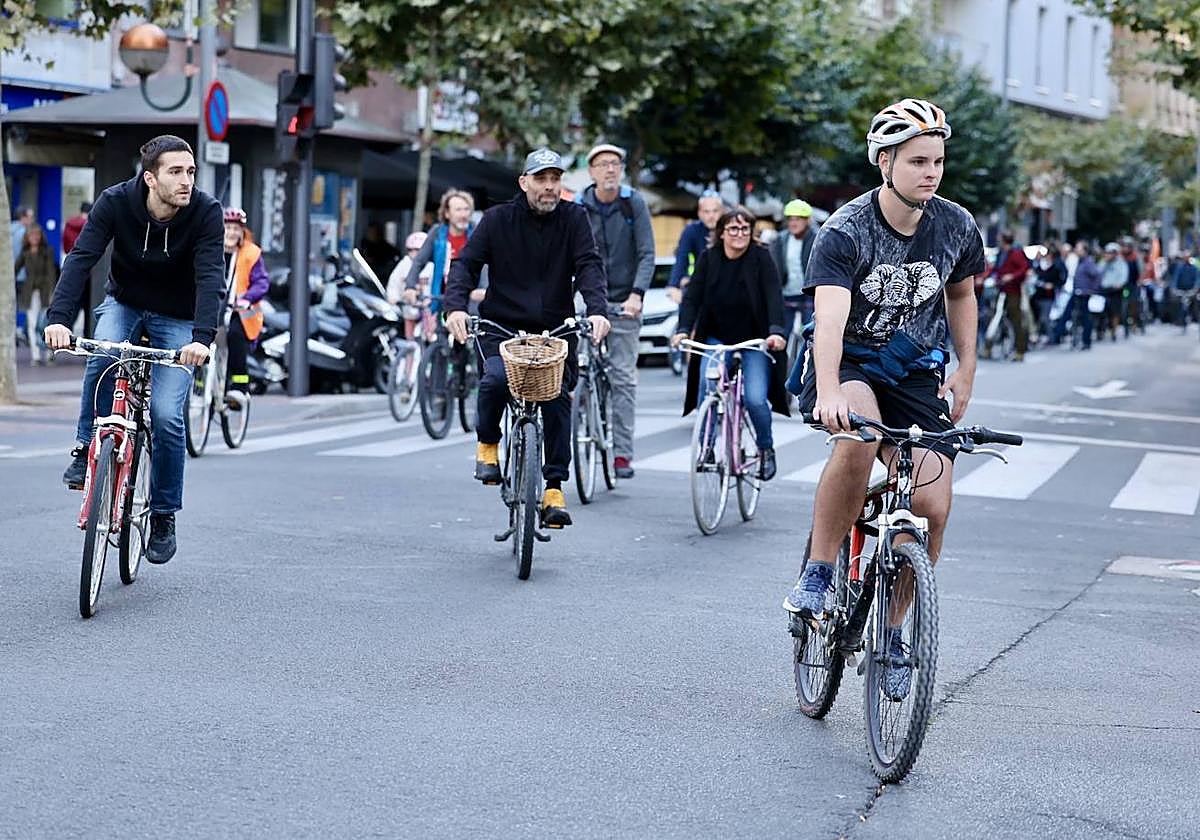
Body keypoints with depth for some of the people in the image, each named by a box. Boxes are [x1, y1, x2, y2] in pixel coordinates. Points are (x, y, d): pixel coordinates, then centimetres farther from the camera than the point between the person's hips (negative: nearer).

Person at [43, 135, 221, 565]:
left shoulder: (206, 212, -23)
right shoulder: (116, 202, -21)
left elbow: (210, 276, -32)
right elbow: (82, 257, -29)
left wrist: (202, 336, -48)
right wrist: (59, 316, -44)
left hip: (176, 319, -1)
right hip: (123, 303, 1)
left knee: (166, 416, -14)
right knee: (103, 355, -34)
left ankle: (164, 515, 5)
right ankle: (87, 448, -13)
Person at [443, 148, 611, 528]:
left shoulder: (573, 218, 2)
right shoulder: (498, 219, 1)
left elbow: (589, 265, -8)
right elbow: (466, 264, -3)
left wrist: (597, 310, -25)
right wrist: (456, 307, -22)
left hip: (555, 329, 1)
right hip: (501, 325, -1)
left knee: (557, 398, -10)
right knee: (496, 378, -27)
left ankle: (554, 487, -2)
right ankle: (488, 444, 1)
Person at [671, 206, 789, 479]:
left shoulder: (761, 258, -9)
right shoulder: (708, 259, -2)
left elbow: (774, 296, -19)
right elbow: (692, 296, -7)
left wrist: (776, 331, -35)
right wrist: (683, 330, -23)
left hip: (754, 339, -2)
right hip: (716, 338, 2)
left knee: (755, 399, -14)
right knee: (707, 392, -18)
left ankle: (766, 449, 11)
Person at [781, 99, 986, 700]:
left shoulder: (956, 228, -6)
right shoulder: (845, 232, -21)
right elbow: (829, 318, -36)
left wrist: (966, 372, 10)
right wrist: (829, 395, -51)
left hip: (917, 372, 4)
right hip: (850, 364, -4)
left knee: (931, 508, -12)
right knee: (858, 438, -38)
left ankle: (890, 630, 11)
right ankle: (816, 573, -19)